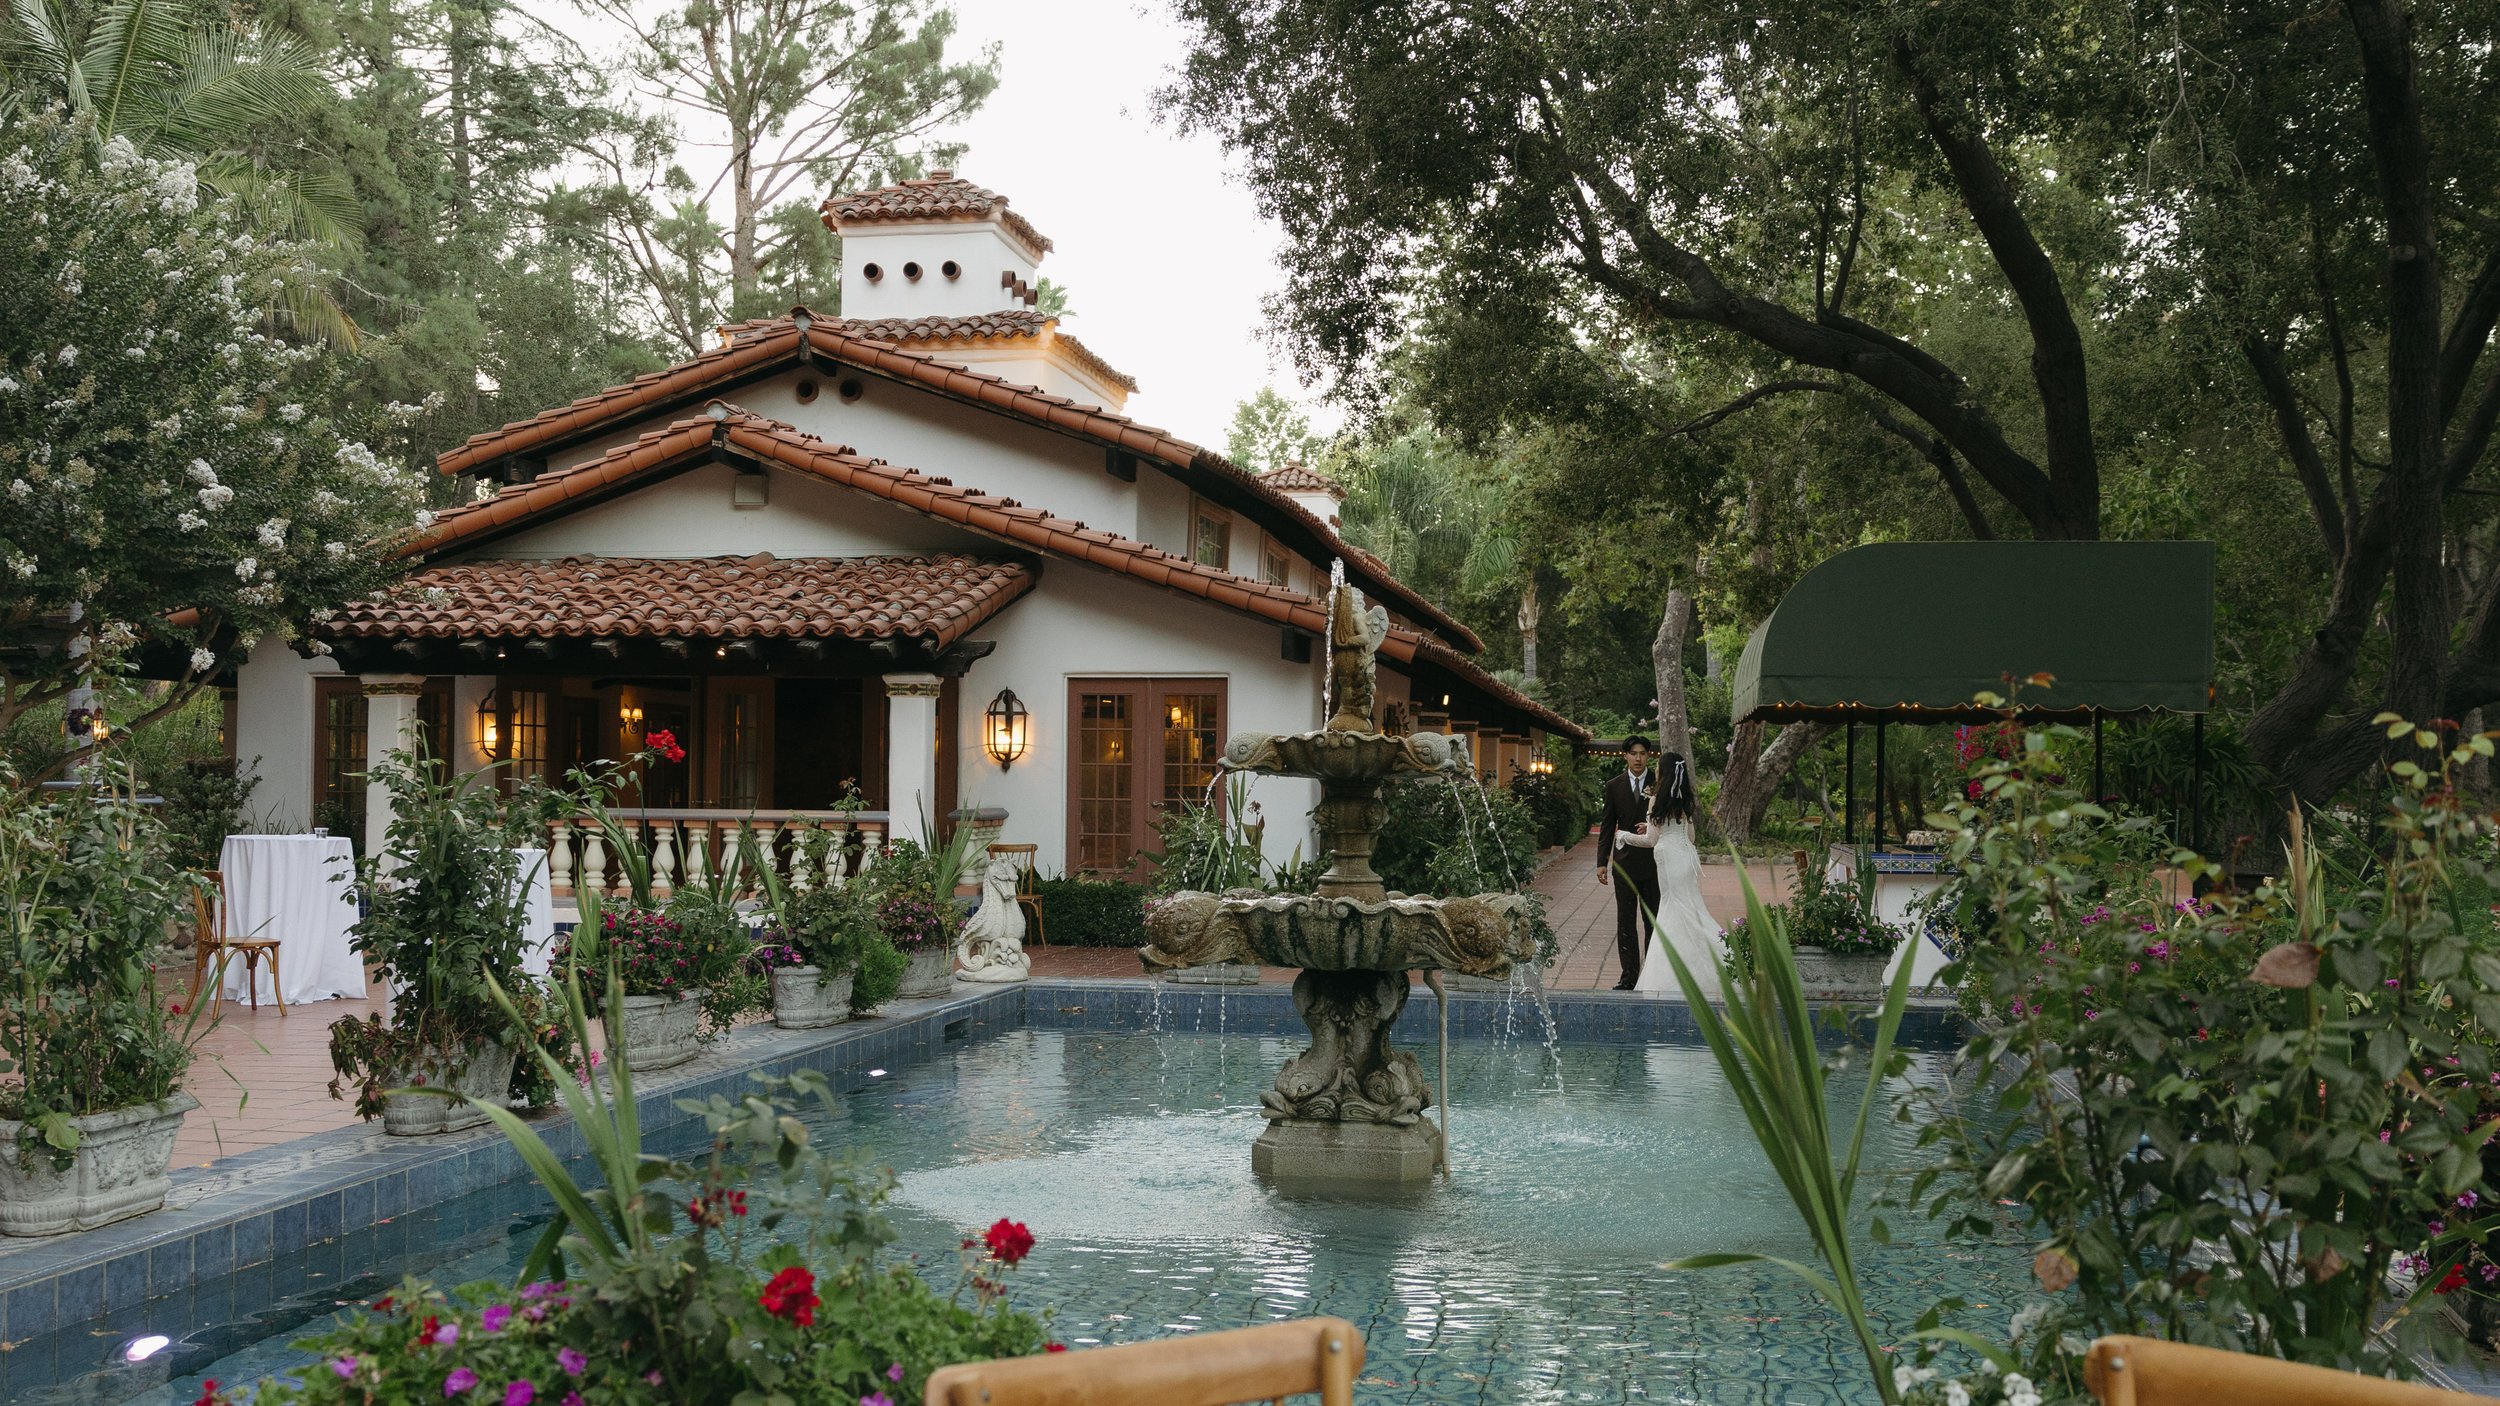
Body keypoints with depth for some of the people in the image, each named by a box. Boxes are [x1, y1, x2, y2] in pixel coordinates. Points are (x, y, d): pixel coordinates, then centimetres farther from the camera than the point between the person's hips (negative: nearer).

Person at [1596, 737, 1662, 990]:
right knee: (1625, 921, 2)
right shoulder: (1614, 786, 5)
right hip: (1624, 862, 1)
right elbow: (1607, 826, 6)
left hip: (1652, 862, -1)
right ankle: (1629, 975, 7)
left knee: (1653, 920, 2)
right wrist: (1602, 862, 1)